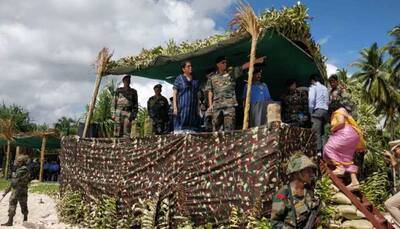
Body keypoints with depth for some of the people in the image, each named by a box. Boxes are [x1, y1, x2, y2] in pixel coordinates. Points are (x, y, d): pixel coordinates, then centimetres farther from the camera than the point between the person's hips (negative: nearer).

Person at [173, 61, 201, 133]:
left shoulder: (195, 80, 15)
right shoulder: (179, 79, 3)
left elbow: (197, 95, 16)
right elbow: (174, 93, -1)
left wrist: (198, 108, 8)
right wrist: (175, 107, -11)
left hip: (193, 107, 4)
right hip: (182, 106, -4)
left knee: (192, 126, 0)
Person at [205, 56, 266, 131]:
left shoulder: (232, 72, 8)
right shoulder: (212, 76, 11)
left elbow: (243, 67, -1)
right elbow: (210, 91, 9)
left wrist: (256, 61, -11)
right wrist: (210, 104, 1)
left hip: (230, 104, -1)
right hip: (216, 105, 1)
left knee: (229, 127, -6)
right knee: (216, 127, 5)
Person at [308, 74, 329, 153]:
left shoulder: (313, 87, 2)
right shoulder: (324, 88, 23)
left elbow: (311, 100, -10)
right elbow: (328, 101, 18)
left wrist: (310, 112, -5)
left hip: (317, 110, -7)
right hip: (325, 111, 7)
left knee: (317, 132, -11)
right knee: (323, 132, 6)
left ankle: (319, 151, -18)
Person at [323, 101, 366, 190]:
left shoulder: (338, 112, 0)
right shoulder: (344, 113, 30)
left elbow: (341, 122, -18)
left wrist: (333, 129, -6)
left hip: (346, 134, -10)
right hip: (352, 135, 10)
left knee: (329, 148, -8)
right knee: (347, 159, 8)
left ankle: (340, 167, -18)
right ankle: (354, 181, 1)